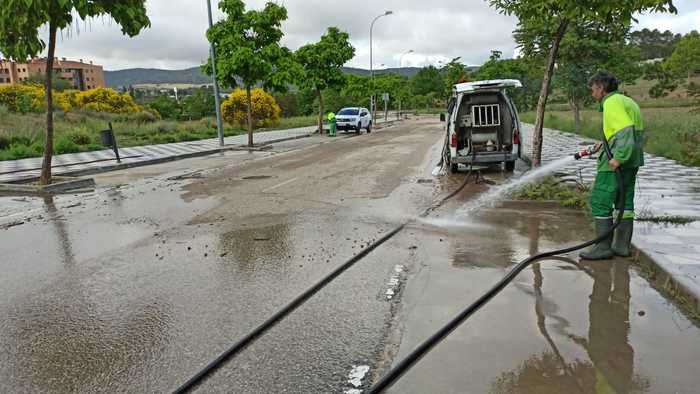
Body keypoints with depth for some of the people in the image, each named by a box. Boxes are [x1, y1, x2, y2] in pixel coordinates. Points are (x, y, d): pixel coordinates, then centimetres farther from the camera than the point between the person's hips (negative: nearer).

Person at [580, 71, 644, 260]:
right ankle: (623, 245, 19)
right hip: (631, 161, 10)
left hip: (617, 162, -10)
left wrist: (618, 158, -27)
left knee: (600, 201, -5)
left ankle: (603, 246, -3)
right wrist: (606, 144, 19)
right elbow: (634, 133, 20)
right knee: (625, 201, 13)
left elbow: (626, 130, -23)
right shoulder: (626, 101, 19)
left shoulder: (612, 103, -11)